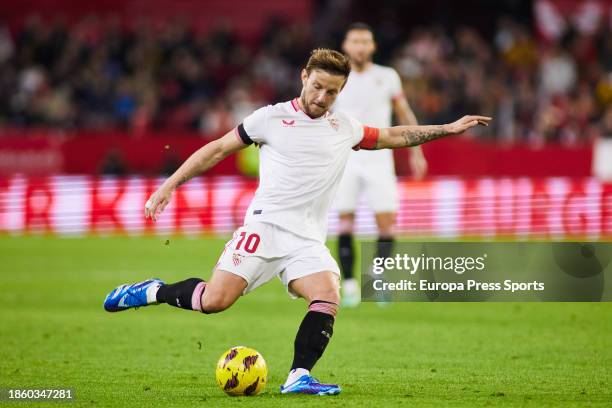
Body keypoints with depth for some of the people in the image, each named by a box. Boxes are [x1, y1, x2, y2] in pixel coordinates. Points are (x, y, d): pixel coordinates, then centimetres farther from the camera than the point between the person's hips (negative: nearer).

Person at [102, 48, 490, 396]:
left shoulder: (345, 128, 14)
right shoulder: (272, 118, 2)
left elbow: (394, 136, 28)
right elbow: (217, 150, 7)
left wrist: (448, 129, 21)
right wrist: (167, 187, 3)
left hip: (308, 240, 4)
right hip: (265, 224, -4)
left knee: (328, 299, -22)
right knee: (216, 300, -17)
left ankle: (298, 377, -16)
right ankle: (155, 292, 9)